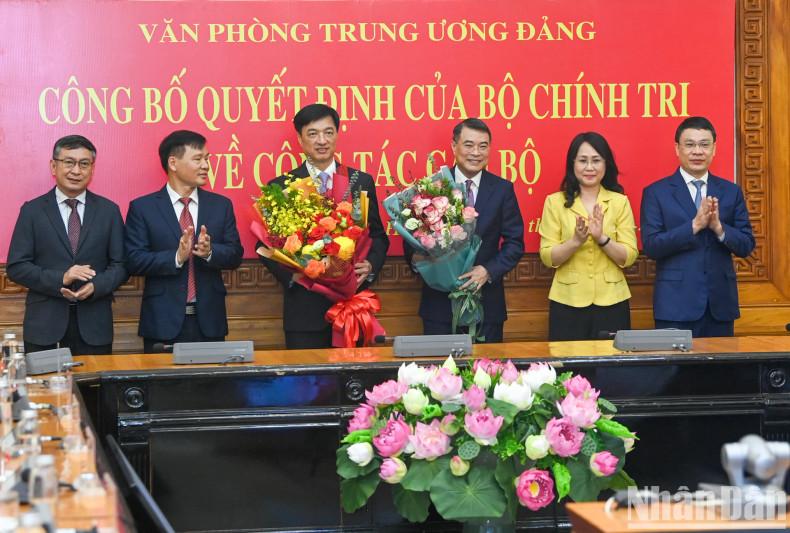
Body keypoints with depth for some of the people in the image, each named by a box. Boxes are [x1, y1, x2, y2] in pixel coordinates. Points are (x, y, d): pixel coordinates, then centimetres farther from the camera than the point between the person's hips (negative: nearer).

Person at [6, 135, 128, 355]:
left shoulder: (109, 211, 8)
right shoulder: (32, 211, 4)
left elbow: (121, 265, 6)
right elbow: (16, 267, -1)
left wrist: (95, 286, -14)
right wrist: (60, 279, -15)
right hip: (44, 323, -1)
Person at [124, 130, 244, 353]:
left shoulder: (221, 205, 10)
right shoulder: (142, 208, 1)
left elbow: (235, 254, 4)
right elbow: (134, 261, -7)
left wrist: (210, 251, -17)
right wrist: (177, 257, -21)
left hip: (209, 321, 3)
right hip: (163, 323, -2)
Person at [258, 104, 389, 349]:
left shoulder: (362, 182, 8)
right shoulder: (280, 187, 3)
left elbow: (378, 236, 12)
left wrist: (371, 265, -9)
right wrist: (291, 273, -14)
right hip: (304, 309, -1)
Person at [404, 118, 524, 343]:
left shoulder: (503, 189, 4)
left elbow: (515, 243, 3)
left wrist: (488, 271, -13)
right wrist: (415, 256, -18)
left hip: (486, 301, 1)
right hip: (440, 301, -1)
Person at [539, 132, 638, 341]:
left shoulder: (620, 202, 6)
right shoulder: (555, 202, 3)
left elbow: (629, 257, -1)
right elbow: (548, 258, -3)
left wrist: (602, 238, -17)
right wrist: (575, 241, -19)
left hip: (611, 301, 1)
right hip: (567, 302, -1)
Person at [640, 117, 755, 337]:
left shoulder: (732, 192, 9)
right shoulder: (656, 193, 1)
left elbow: (746, 246, 5)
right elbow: (651, 246, -8)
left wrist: (719, 227, -15)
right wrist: (694, 225, -17)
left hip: (720, 303, 3)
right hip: (676, 304, -3)